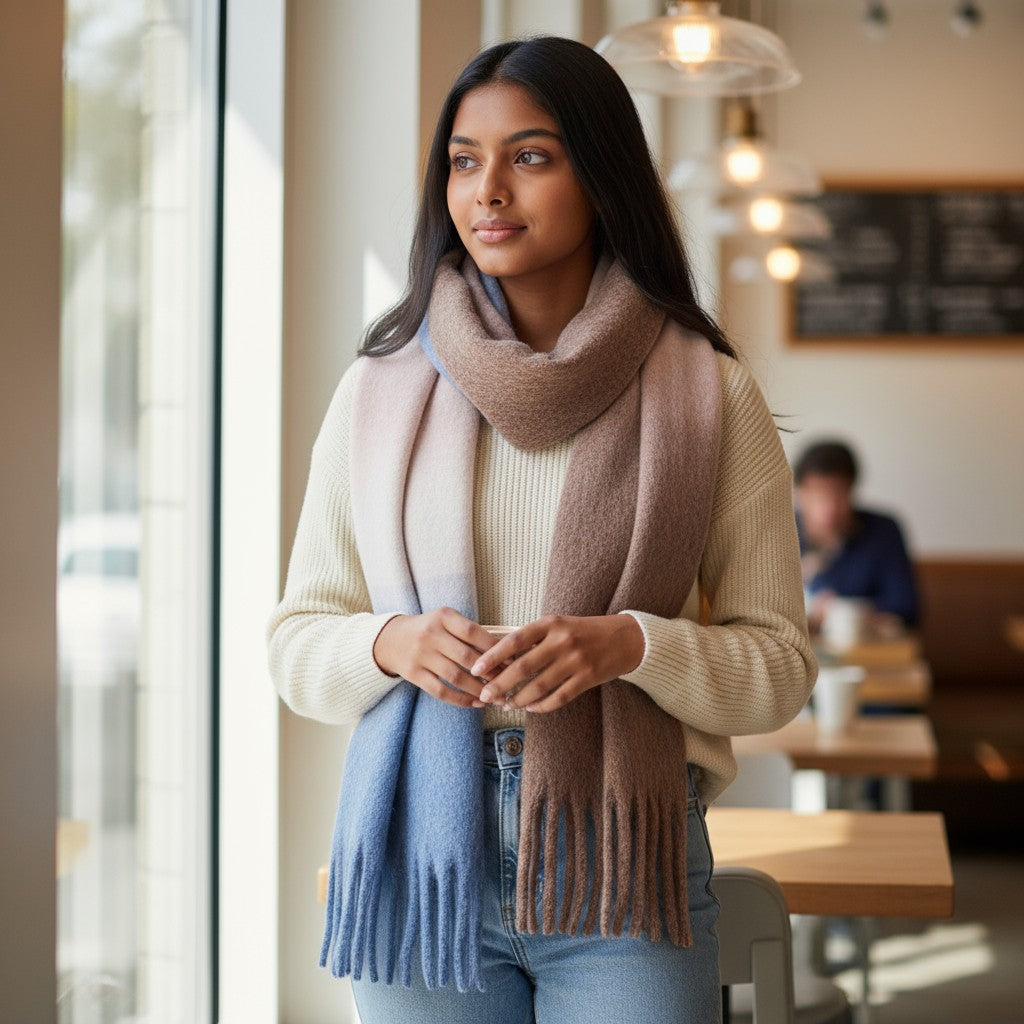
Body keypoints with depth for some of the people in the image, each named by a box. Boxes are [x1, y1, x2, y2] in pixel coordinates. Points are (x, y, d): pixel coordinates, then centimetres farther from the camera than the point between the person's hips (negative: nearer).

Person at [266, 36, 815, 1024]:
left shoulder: (709, 394, -1)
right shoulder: (380, 388, 4)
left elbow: (778, 663, 1)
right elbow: (295, 642, 8)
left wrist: (629, 644, -17)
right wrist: (391, 643, -13)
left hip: (622, 872, -1)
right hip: (418, 861, 2)